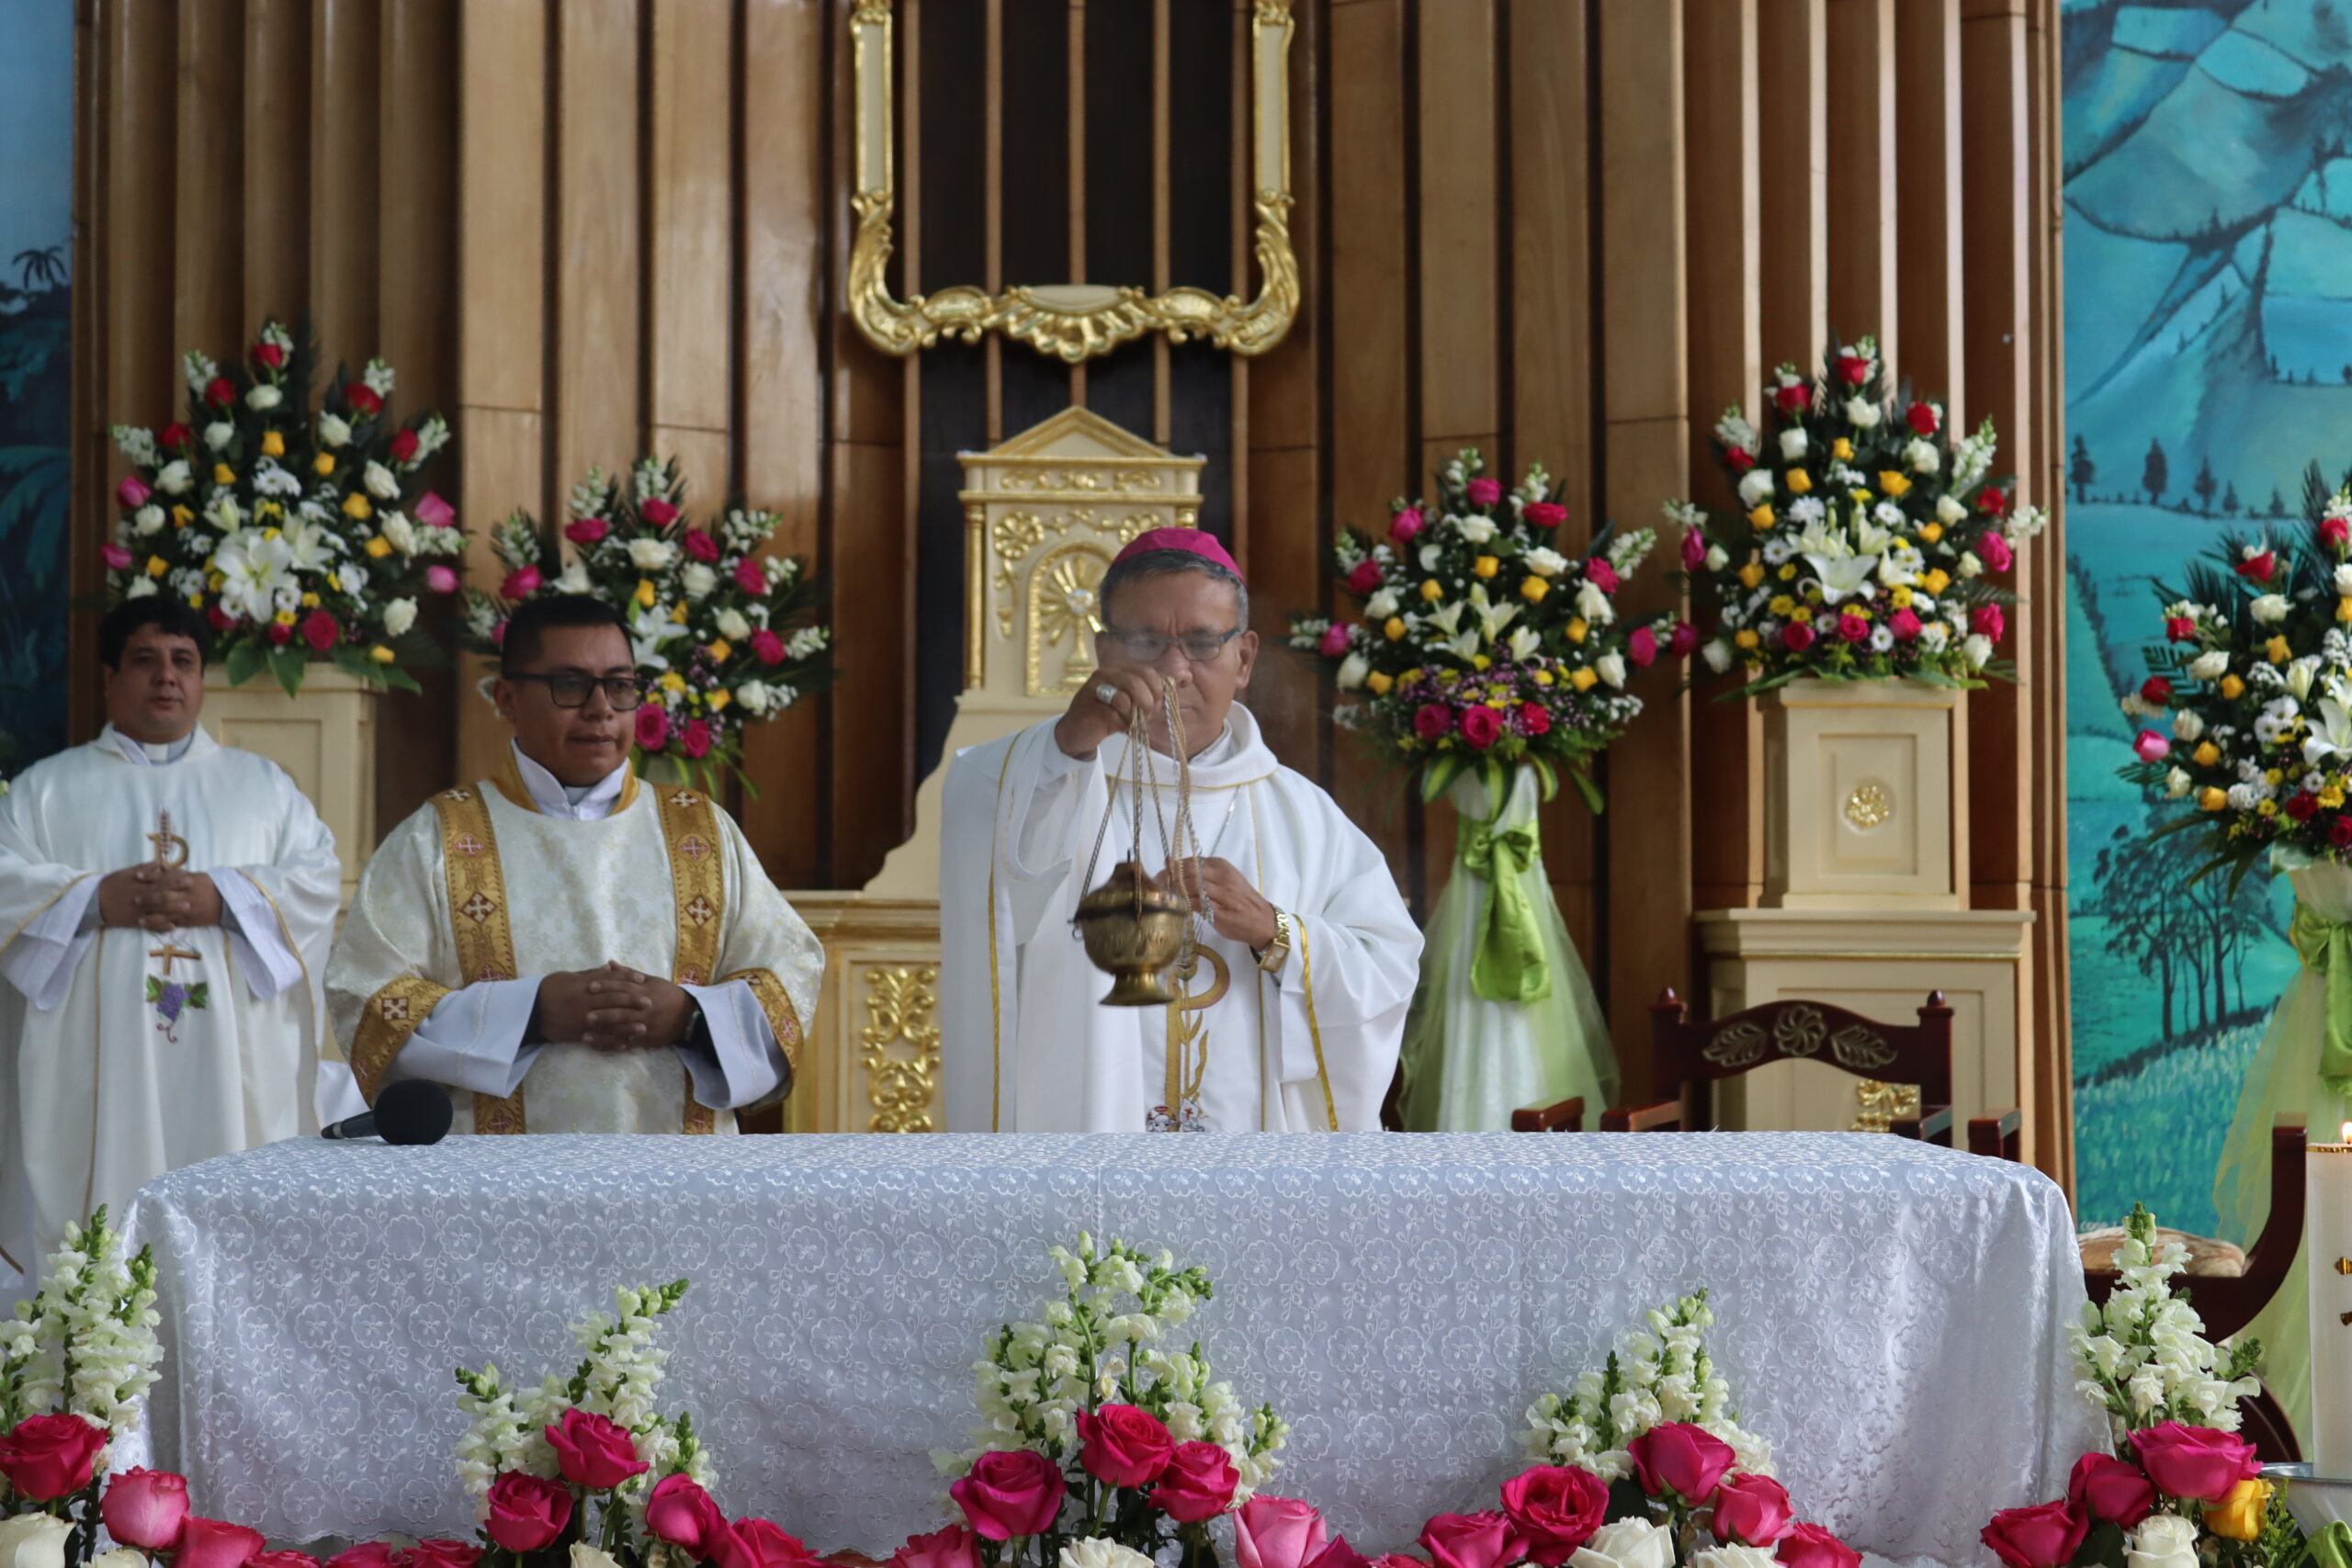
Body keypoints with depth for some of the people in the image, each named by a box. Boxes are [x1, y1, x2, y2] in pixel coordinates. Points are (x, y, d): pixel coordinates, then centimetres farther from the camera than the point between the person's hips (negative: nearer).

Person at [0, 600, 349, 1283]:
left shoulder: (262, 783, 19)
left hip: (231, 1069, 1)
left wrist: (225, 898, -11)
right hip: (96, 1066, -1)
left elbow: (319, 877, 6)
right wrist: (95, 899, -12)